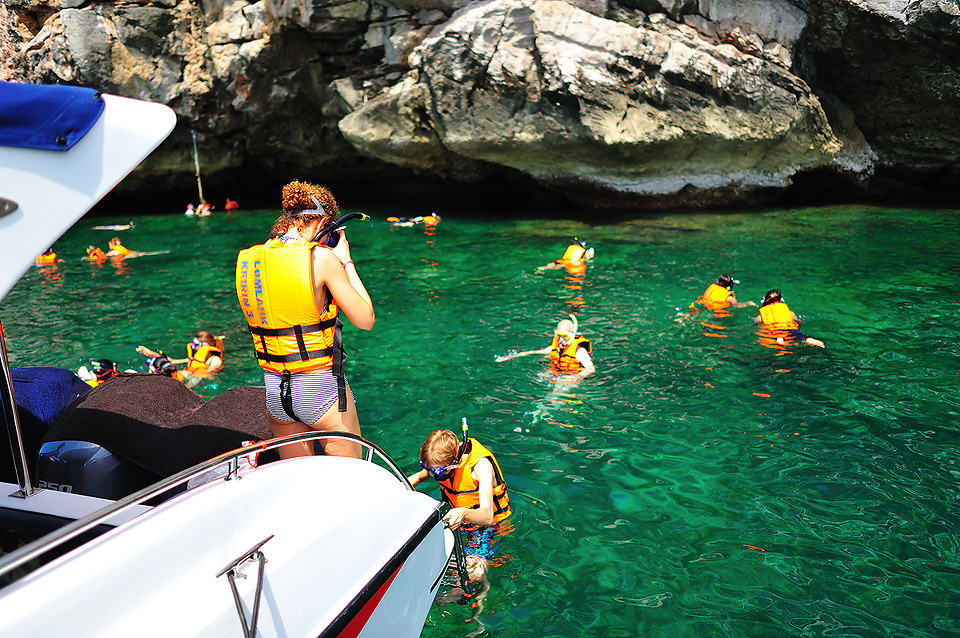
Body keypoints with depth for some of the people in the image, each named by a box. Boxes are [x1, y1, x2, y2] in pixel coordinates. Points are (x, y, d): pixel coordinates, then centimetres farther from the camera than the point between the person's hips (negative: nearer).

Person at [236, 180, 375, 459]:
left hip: (274, 389, 6)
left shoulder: (248, 259, 2)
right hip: (321, 388, -6)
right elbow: (366, 319, -10)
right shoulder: (322, 257, -15)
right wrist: (345, 260, 0)